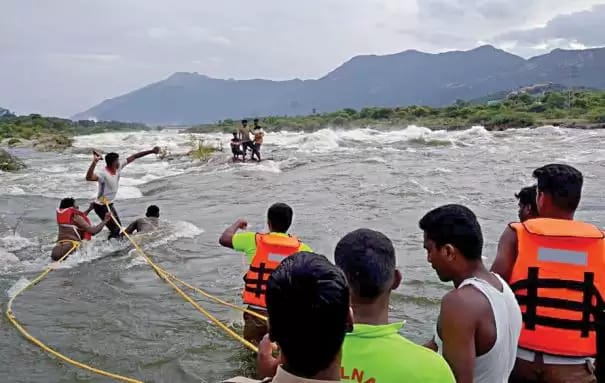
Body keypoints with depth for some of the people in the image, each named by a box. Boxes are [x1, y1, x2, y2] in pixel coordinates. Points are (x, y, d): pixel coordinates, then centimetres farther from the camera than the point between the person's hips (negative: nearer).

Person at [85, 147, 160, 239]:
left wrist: (151, 151, 0)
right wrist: (94, 162, -56)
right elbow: (89, 177, -46)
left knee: (117, 226, 19)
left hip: (110, 204, 9)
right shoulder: (103, 174, -27)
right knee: (115, 229, -12)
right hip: (101, 206, -9)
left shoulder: (118, 168, -4)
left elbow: (133, 157, 1)